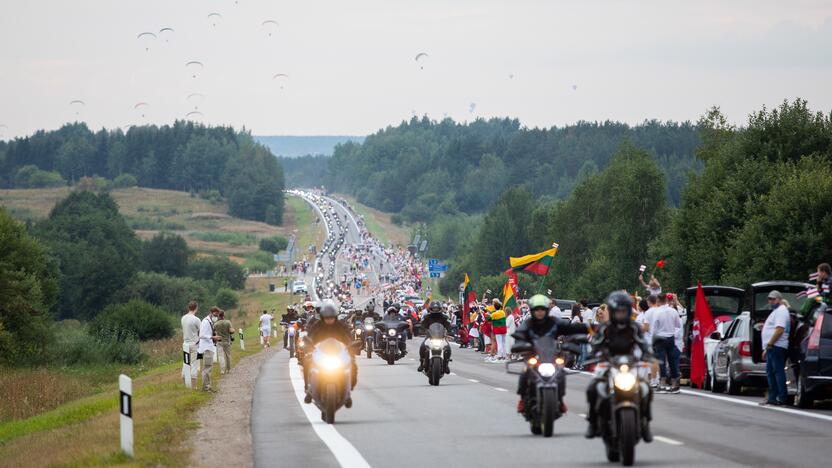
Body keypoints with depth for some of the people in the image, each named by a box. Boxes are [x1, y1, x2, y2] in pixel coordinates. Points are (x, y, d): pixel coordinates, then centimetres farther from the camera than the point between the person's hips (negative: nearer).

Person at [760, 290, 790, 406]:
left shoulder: (781, 311, -9)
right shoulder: (776, 311, 24)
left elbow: (780, 330, -21)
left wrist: (769, 345, -21)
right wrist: (766, 348, 25)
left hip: (776, 347, -11)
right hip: (772, 348, 11)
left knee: (778, 371, -12)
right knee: (770, 372, 12)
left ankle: (782, 398, -15)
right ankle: (772, 398, 14)